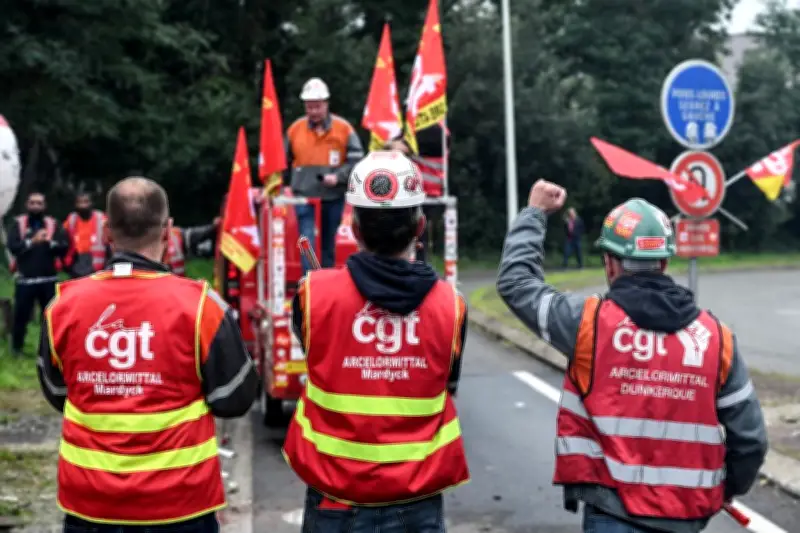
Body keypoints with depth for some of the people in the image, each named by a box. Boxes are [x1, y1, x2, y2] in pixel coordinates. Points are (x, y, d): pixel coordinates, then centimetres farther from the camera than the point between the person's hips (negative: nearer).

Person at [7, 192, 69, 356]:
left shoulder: (53, 224, 6)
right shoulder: (17, 223, 2)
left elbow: (64, 246, -4)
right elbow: (13, 246, -11)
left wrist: (49, 242, -21)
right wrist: (33, 241, -21)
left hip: (49, 279, 2)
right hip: (25, 279, -1)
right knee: (21, 315, 4)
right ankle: (16, 348, 19)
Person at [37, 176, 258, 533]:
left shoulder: (64, 305, -7)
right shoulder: (198, 304, -16)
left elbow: (57, 394, 8)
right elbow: (234, 399, -6)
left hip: (88, 502, 2)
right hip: (178, 502, -2)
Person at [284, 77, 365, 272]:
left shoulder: (343, 128, -3)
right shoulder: (295, 129, 2)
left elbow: (357, 159, -5)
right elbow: (285, 162, 12)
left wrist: (338, 177, -19)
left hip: (333, 197, 0)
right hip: (304, 197, 0)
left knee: (329, 245, 12)